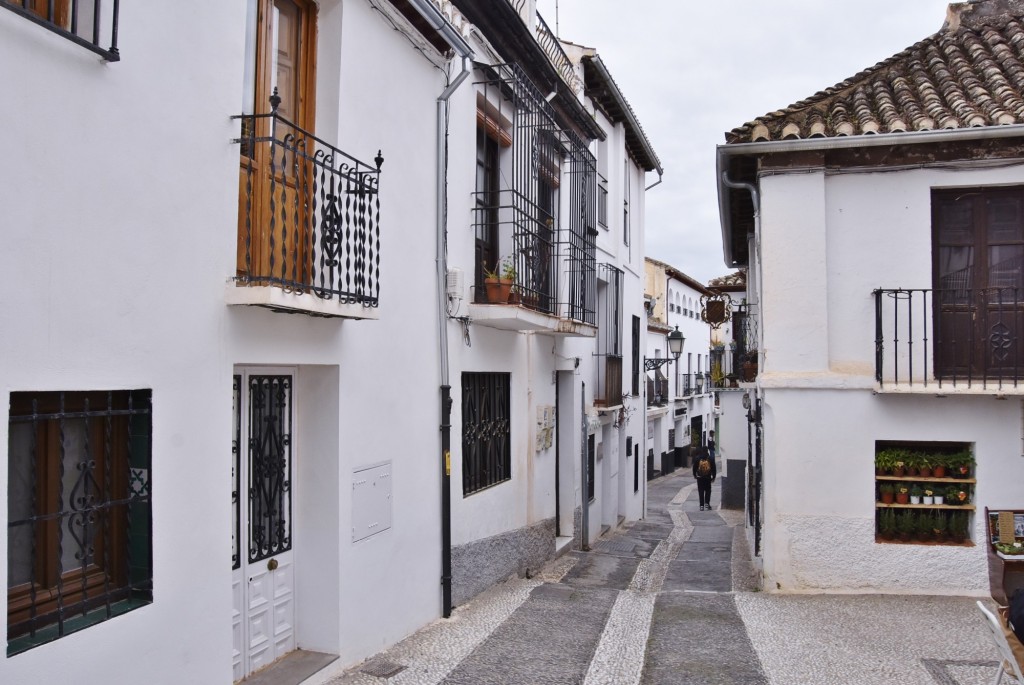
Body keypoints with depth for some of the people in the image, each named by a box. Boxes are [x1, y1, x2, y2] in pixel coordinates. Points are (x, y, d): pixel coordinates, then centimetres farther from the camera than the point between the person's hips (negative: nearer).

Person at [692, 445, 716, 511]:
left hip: (700, 478, 0)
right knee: (708, 491, 14)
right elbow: (714, 469, 2)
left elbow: (694, 468, 3)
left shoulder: (697, 459, -3)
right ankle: (707, 503, 3)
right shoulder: (710, 459, -2)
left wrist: (694, 475, 17)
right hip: (708, 478, 0)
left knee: (701, 492, 4)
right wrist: (713, 477, 11)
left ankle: (702, 506, 1)